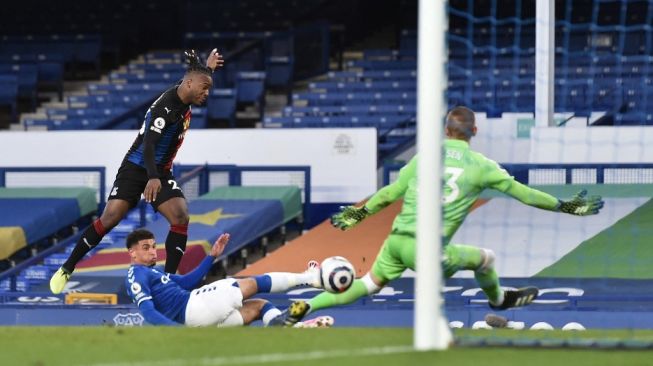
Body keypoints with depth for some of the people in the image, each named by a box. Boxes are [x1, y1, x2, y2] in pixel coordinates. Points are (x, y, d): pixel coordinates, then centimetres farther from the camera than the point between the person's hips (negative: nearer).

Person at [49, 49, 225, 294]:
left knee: (181, 219, -14)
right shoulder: (165, 107, -24)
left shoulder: (183, 100, 2)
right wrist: (152, 178, -49)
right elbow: (148, 143, -36)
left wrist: (207, 69, 27)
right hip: (137, 167, -7)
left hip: (161, 172, 7)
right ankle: (66, 270, 0)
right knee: (110, 218, -13)